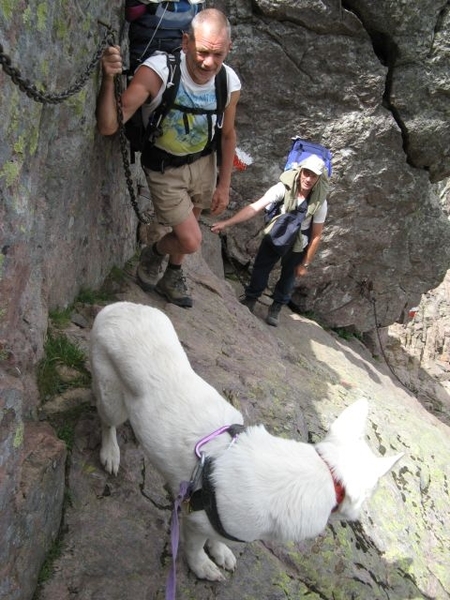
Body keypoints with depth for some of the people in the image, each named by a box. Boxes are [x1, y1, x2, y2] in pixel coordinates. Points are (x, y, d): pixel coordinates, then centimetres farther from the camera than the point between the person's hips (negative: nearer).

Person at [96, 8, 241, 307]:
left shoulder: (230, 83, -18)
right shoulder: (156, 72, -32)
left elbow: (228, 135, 1)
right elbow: (108, 127, -36)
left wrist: (224, 185, 5)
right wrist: (109, 80, -52)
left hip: (204, 161, 4)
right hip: (164, 168, -4)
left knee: (187, 227, 21)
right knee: (191, 241, -5)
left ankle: (172, 276, 51)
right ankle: (153, 254, 31)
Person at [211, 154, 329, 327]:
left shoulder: (320, 202, -25)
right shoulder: (283, 188, -28)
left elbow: (316, 235, -15)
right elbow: (255, 207, -35)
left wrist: (305, 264, -11)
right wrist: (227, 223, -45)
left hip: (298, 245, 0)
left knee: (288, 276, 12)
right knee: (260, 269, 6)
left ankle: (275, 308, 35)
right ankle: (250, 300, 31)